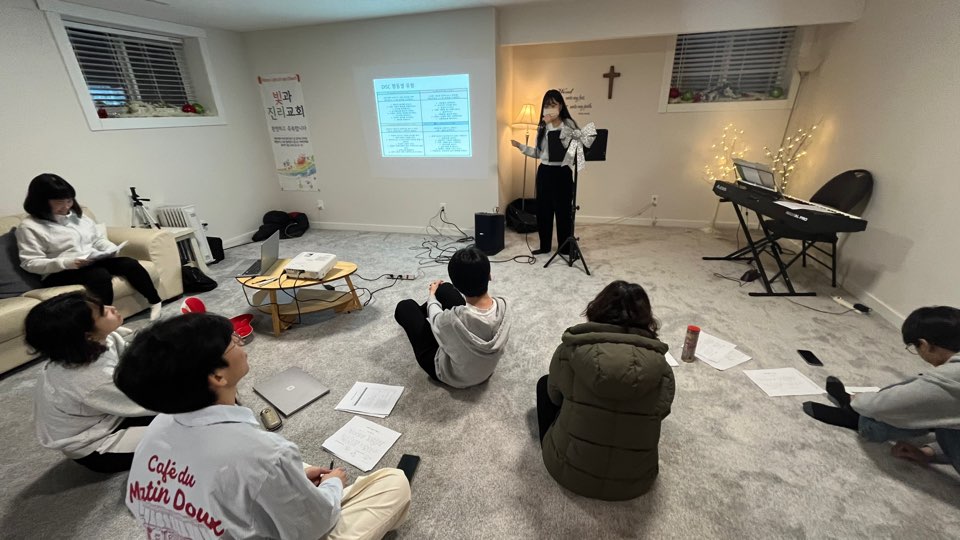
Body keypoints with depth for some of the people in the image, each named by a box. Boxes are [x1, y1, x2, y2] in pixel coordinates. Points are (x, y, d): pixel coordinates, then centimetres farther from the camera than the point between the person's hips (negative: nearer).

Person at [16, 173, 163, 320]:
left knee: (130, 263, -22)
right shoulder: (29, 227, -4)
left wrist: (113, 251, -5)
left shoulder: (78, 216, 14)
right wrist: (67, 263, -25)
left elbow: (99, 239, 17)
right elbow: (30, 263, -9)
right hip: (60, 273, -5)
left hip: (94, 262, 6)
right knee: (101, 275, -37)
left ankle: (156, 304, -17)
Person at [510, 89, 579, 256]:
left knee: (563, 210, 0)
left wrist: (551, 124, -22)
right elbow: (538, 152, 14)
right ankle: (545, 246, 21)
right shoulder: (542, 127, 10)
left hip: (562, 172, -5)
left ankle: (566, 247, 13)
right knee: (543, 210, 8)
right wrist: (521, 146, 3)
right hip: (544, 171, 5)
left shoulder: (569, 125, -6)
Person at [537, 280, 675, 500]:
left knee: (545, 383, 20)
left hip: (567, 470, -2)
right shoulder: (661, 368, -15)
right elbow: (659, 414, 2)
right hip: (634, 482, 3)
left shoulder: (570, 352, -18)